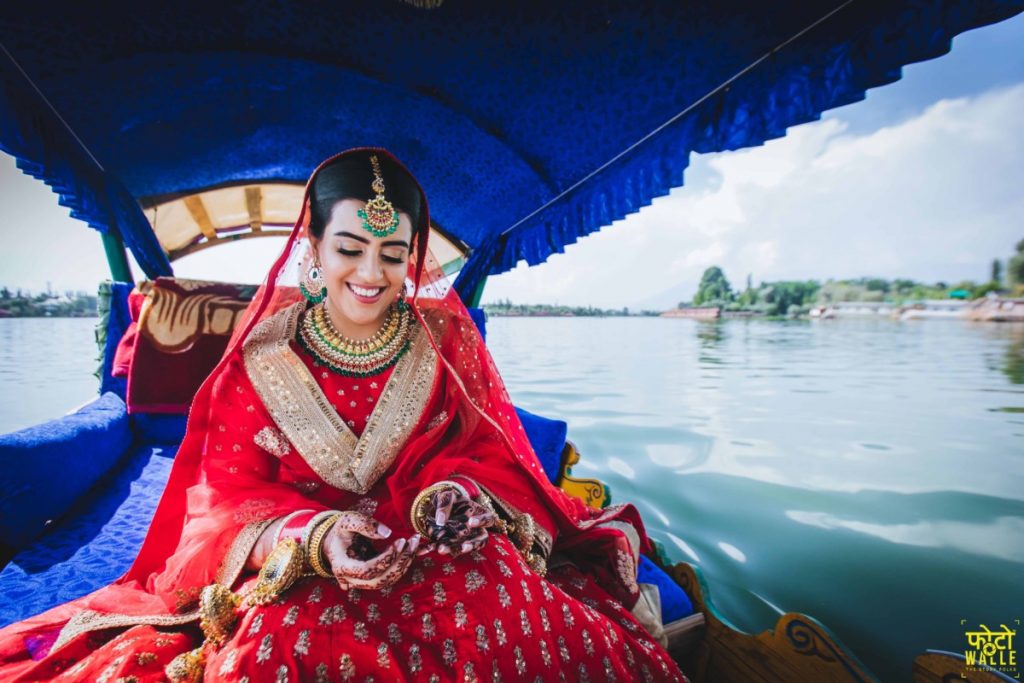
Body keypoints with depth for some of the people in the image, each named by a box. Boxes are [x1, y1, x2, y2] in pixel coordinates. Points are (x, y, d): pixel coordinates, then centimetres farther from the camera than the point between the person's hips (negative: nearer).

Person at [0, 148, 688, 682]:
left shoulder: (446, 339, -1)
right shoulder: (263, 358, -2)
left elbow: (487, 452, 1)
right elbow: (229, 498, -3)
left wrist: (462, 496, -23)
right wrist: (316, 539, -23)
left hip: (438, 550, 1)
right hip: (294, 570, 0)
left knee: (502, 593, -30)